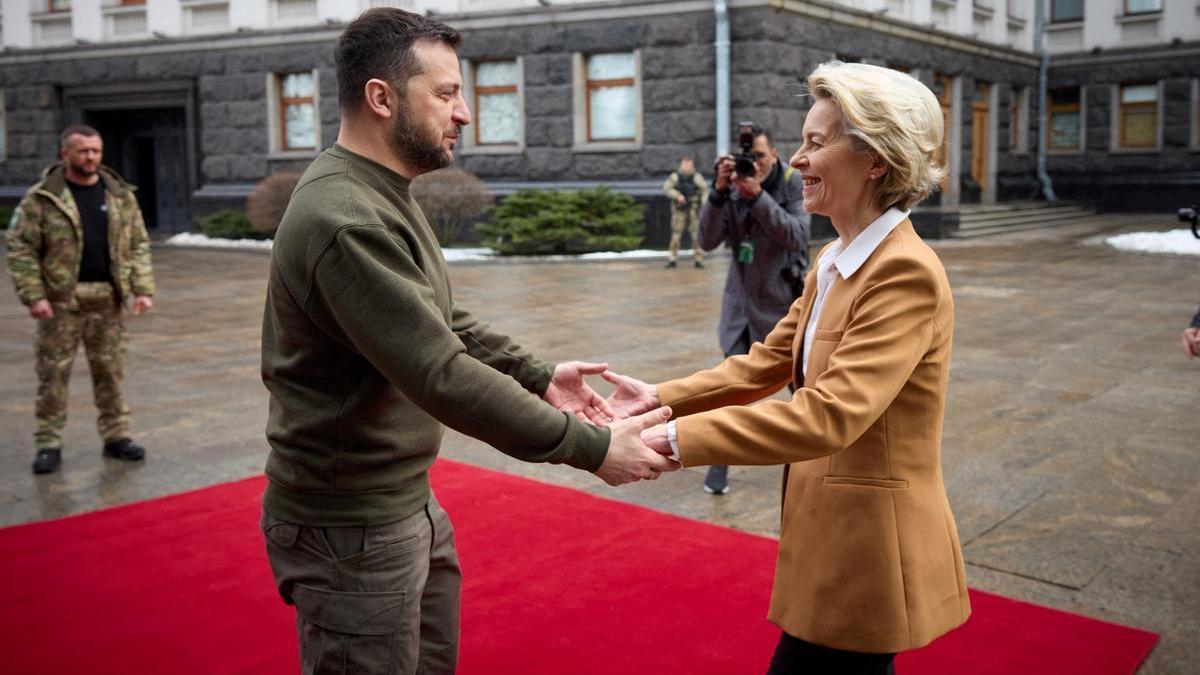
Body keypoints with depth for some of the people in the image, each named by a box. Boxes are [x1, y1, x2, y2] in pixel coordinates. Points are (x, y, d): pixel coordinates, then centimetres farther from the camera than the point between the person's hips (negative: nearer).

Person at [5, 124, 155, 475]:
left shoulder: (121, 195, 8)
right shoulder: (41, 198, -3)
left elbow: (139, 245, 10)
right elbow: (21, 249, -4)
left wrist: (143, 288, 0)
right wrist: (33, 296, -13)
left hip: (108, 301, 3)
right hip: (60, 301, -3)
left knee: (111, 371, 9)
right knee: (53, 373, 3)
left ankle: (116, 436, 19)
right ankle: (48, 444, 11)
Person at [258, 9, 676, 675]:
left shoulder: (384, 195, 8)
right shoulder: (345, 221, -26)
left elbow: (445, 323, 15)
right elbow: (443, 375, -30)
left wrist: (538, 376, 5)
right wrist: (591, 446, -25)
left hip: (409, 500, 10)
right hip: (352, 529, -10)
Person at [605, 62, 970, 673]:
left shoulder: (906, 272, -23)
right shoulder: (833, 262, 7)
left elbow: (830, 415, -31)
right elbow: (767, 363, 8)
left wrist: (676, 439, -32)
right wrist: (662, 397, -5)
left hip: (869, 552, -8)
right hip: (835, 535, 9)